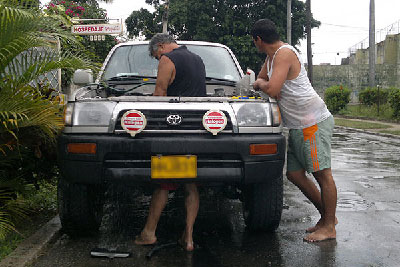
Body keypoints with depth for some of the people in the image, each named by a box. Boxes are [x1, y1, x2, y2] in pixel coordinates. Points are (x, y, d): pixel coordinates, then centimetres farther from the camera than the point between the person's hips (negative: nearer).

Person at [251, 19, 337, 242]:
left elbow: (272, 90, -24)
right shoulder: (272, 56, 16)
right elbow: (261, 79, 32)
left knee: (322, 173, -3)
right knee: (294, 173, 11)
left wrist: (261, 84, -4)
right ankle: (327, 215, 22)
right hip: (297, 126, 10)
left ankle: (329, 227, 5)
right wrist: (259, 82, 11)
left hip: (314, 122, -10)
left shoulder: (285, 53, -15)